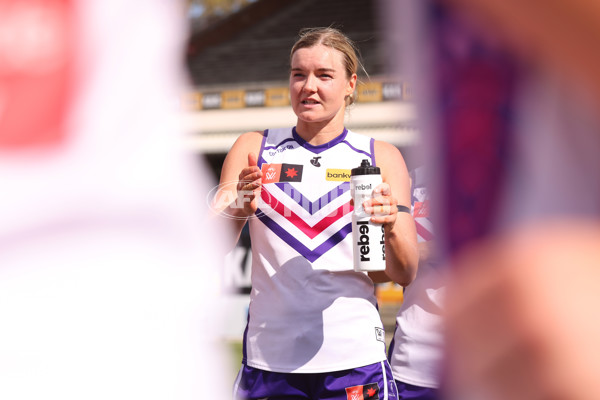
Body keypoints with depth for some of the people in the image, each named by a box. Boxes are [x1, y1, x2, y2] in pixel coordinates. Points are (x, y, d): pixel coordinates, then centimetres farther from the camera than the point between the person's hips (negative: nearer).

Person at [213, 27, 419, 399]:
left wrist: (390, 230, -21)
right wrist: (238, 210, -23)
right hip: (269, 359, 1)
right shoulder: (254, 148, 5)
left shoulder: (380, 156, 4)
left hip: (355, 359, 0)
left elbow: (406, 274, 0)